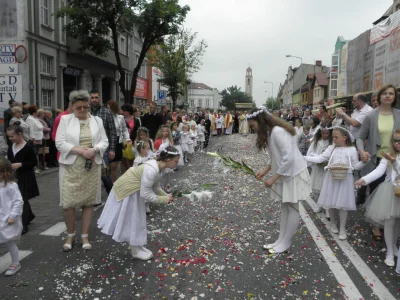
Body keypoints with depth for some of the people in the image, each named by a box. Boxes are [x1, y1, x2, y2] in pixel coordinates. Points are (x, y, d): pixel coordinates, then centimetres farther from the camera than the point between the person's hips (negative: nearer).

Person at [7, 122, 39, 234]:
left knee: (23, 200, -4)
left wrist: (20, 164, -22)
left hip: (26, 177, -7)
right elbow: (9, 161, 16)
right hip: (15, 177, 7)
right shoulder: (11, 148, 6)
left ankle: (24, 225, 4)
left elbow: (34, 162, -14)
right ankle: (29, 215, 39)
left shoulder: (28, 147, -15)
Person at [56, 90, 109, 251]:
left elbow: (104, 142, 4)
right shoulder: (65, 119, 1)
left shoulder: (97, 120, 7)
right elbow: (60, 143, -7)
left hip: (92, 167, 2)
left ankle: (85, 236, 21)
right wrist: (80, 150, -18)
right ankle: (70, 235, 21)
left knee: (88, 202, 7)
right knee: (68, 203, -2)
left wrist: (94, 150, -16)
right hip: (70, 167, -2)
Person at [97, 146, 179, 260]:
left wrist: (166, 196, -9)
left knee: (136, 219, 19)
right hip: (126, 190, -9)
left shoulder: (158, 167, -6)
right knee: (131, 220, 5)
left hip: (134, 190, 9)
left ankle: (138, 246, 34)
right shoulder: (152, 170, -35)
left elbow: (155, 187, 6)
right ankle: (135, 251, 21)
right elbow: (145, 194, -32)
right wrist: (164, 200, -23)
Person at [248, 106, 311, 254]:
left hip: (294, 173, -10)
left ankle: (286, 243, 13)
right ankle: (280, 240, 21)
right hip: (285, 173, 10)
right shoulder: (269, 132, 7)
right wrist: (264, 171, -1)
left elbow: (288, 158, -29)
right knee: (285, 207, 13)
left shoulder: (278, 132, -25)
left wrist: (273, 178, -23)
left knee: (292, 208, 3)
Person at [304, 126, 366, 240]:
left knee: (343, 204, 1)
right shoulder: (331, 148, 3)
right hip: (332, 178, 2)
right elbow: (319, 158, -2)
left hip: (345, 179, -2)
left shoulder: (352, 149, -2)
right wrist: (303, 158, -12)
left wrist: (364, 161, -20)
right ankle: (333, 224, 31)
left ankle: (342, 228, 14)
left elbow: (356, 166, 0)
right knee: (331, 202, 9)